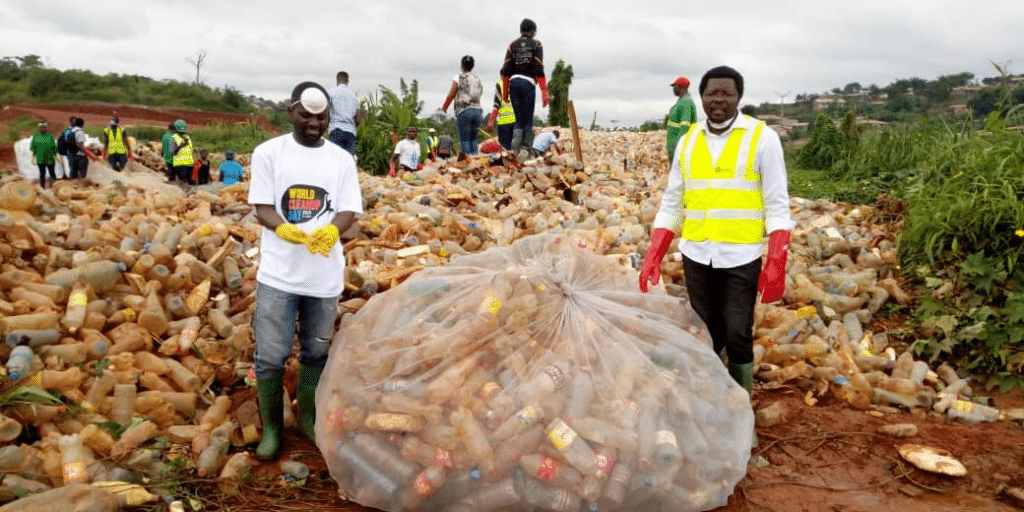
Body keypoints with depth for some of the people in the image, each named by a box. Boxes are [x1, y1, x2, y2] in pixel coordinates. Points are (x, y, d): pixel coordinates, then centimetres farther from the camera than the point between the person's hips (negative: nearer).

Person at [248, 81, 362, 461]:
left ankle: (307, 417, 32)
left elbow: (349, 210, 1)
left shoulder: (342, 158, 6)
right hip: (278, 273, -2)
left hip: (325, 275, 2)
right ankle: (271, 427, 20)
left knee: (315, 352, 13)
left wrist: (331, 230, -23)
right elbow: (262, 208, -4)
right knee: (270, 355, 1)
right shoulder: (268, 152, 0)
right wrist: (285, 229, -26)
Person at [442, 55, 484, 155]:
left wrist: (444, 108, 12)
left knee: (464, 139, -4)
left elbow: (450, 96, -1)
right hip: (477, 110, 5)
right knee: (473, 138, 11)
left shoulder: (458, 78, -1)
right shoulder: (478, 79, 15)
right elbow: (478, 96, 16)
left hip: (464, 111, -5)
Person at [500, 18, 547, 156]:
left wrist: (505, 92, 12)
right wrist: (544, 93, -6)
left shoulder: (512, 45, 14)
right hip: (528, 83, -3)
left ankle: (515, 151, -7)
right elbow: (539, 71, -5)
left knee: (519, 120, 8)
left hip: (513, 83, 3)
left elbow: (505, 70, 7)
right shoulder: (536, 45, 5)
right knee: (528, 121, 4)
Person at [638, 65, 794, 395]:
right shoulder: (688, 140, 8)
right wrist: (653, 256, 2)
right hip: (696, 255, 3)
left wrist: (776, 265, -13)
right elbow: (672, 203, 10)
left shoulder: (762, 138, -3)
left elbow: (777, 205, -5)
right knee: (705, 335, 13)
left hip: (741, 256, -3)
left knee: (737, 336, 1)